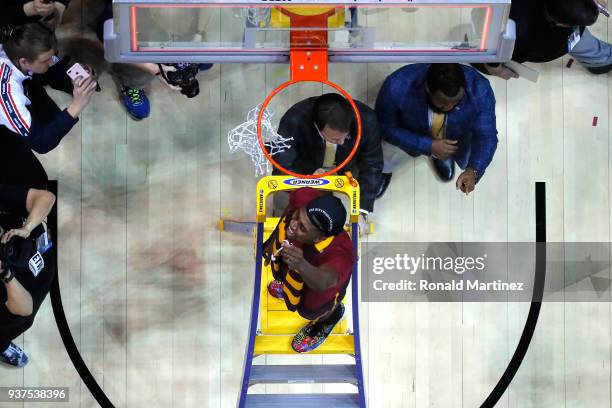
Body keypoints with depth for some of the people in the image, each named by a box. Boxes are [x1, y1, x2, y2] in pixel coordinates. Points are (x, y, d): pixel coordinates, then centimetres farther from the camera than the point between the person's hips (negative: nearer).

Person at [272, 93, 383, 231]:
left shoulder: (367, 120, -36)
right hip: (305, 165, -1)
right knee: (282, 202, -13)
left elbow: (371, 166, -25)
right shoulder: (293, 121, -40)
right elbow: (282, 167, -32)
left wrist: (362, 212, -30)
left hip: (348, 164, 2)